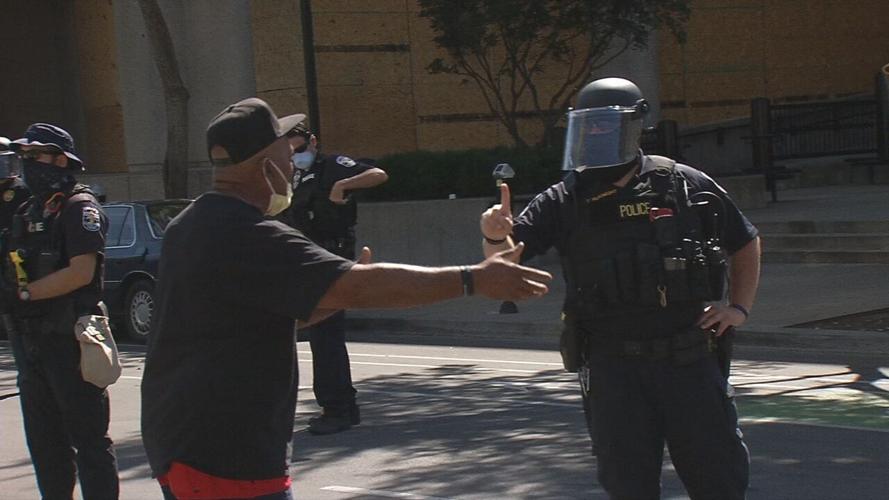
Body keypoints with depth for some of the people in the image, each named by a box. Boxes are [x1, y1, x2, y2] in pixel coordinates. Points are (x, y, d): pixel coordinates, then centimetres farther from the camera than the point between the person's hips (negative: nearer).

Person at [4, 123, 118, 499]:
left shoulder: (79, 208, -8)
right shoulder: (25, 213, 17)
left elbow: (81, 272, -18)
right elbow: (12, 271, 22)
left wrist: (25, 292, -15)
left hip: (69, 340, -8)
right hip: (29, 340, 8)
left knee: (88, 437, -4)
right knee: (45, 441, 14)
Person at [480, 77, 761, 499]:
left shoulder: (685, 186, 1)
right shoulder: (566, 201, 1)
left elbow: (746, 243, 15)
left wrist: (739, 307, 4)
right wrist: (496, 236, -30)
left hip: (690, 359, 0)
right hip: (613, 368, 0)